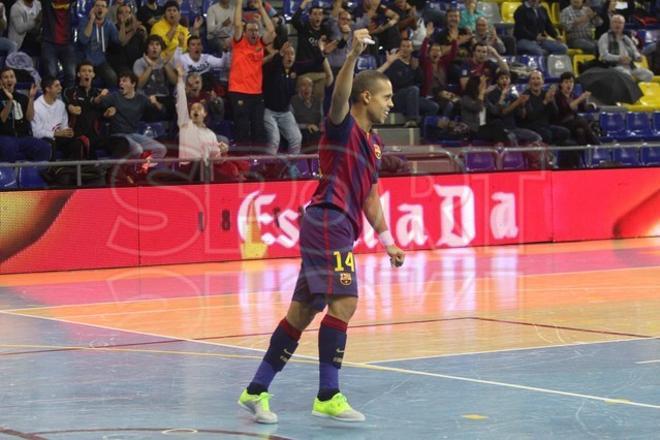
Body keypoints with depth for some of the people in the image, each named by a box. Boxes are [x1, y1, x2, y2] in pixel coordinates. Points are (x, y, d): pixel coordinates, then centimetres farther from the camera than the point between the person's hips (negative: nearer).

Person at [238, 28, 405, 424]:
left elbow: (369, 197, 27)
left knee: (303, 312, 9)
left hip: (339, 228, 9)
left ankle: (257, 391, 13)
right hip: (328, 221, -9)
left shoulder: (373, 143, 21)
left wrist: (388, 241, 25)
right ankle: (328, 397, -15)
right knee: (343, 302, -16)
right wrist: (354, 54, -43)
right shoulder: (343, 126, -5)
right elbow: (339, 95, -28)